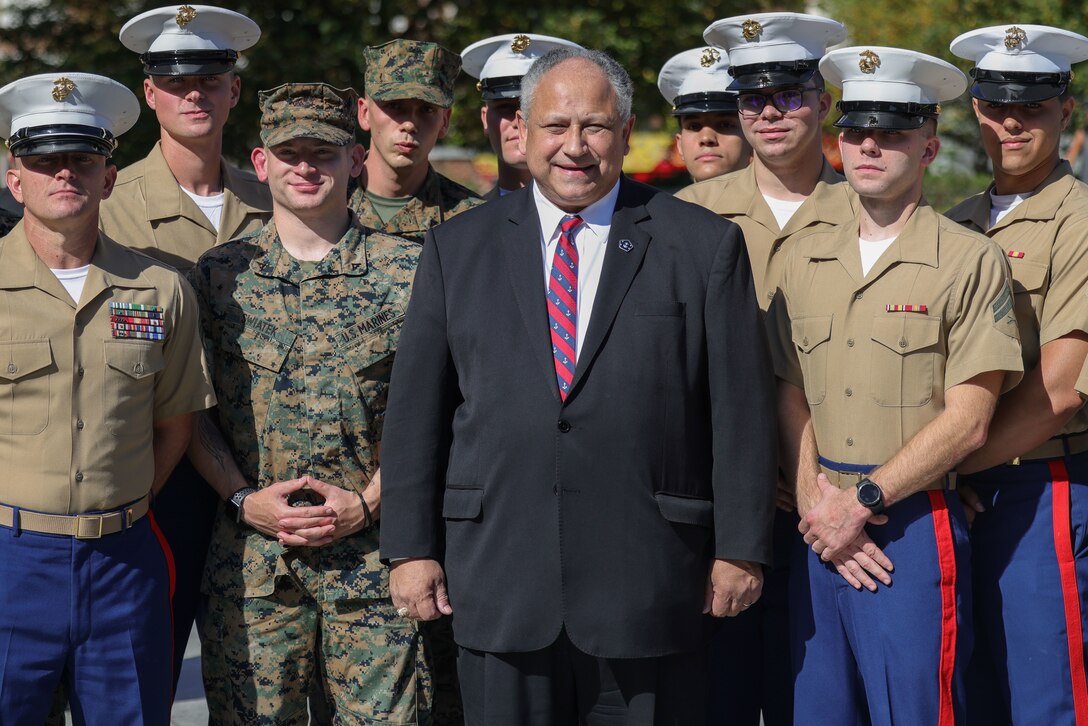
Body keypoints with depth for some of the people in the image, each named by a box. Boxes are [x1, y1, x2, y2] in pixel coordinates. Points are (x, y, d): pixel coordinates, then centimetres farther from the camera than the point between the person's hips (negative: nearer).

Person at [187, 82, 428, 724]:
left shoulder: (407, 271, 2)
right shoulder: (219, 274, 6)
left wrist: (367, 503, -8)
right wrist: (244, 499, -6)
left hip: (373, 549, -1)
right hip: (251, 560, 1)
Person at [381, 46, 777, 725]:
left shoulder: (704, 245, 3)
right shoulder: (458, 247, 9)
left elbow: (741, 409, 1)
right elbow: (416, 407, 8)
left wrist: (740, 548, -1)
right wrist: (410, 547, 4)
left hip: (647, 586, -2)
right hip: (500, 586, 2)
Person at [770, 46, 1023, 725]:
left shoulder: (971, 261, -5)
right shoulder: (805, 263, 11)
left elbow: (967, 421, -10)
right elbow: (791, 398, 10)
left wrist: (863, 500, -10)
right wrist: (817, 509, -5)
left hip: (917, 529, -5)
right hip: (823, 533, 5)